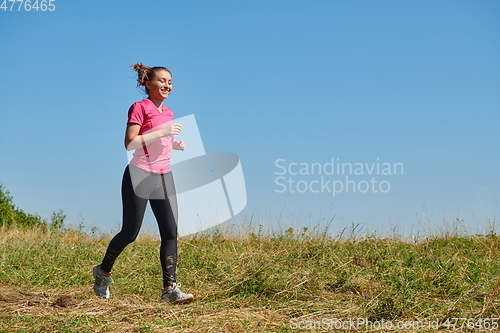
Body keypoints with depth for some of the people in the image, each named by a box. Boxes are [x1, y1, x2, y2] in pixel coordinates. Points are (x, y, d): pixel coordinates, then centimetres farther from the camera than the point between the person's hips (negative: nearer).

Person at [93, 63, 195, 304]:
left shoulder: (168, 113, 16)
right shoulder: (139, 108, -6)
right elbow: (130, 143, -15)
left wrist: (176, 144, 9)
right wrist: (161, 132, -20)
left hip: (164, 177, 7)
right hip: (140, 175, -7)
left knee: (171, 233, -4)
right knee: (130, 233, 0)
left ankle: (170, 288, -6)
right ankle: (103, 272, 25)